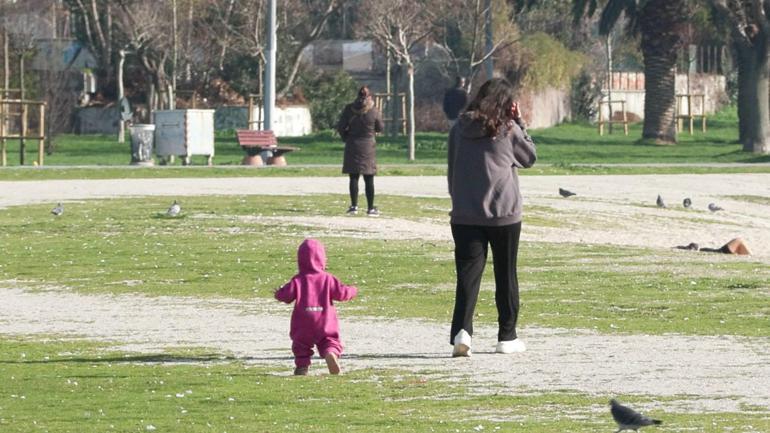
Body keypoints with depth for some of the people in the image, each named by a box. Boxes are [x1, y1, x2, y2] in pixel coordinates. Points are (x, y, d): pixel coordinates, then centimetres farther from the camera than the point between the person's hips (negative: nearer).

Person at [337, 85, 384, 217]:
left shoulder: (349, 109, -5)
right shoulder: (374, 112, -8)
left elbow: (340, 127, -3)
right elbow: (379, 128, 5)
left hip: (352, 147, 1)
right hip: (368, 146, -1)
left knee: (353, 178, 7)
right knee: (369, 180, 4)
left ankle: (354, 206, 4)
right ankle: (370, 208, 4)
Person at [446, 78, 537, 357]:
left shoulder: (460, 129, 2)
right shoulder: (508, 130, -7)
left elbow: (452, 170, 10)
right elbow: (530, 157, 9)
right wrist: (519, 122, 9)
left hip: (465, 216, 2)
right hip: (505, 216, -2)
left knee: (468, 274, -3)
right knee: (506, 276, 12)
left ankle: (461, 331, -23)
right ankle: (507, 337, 18)